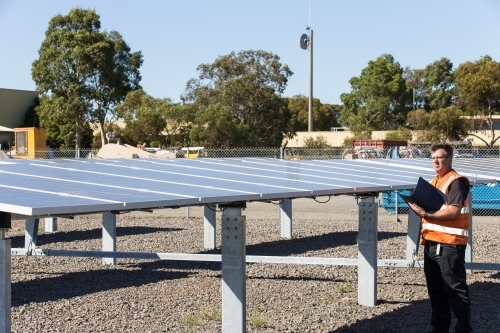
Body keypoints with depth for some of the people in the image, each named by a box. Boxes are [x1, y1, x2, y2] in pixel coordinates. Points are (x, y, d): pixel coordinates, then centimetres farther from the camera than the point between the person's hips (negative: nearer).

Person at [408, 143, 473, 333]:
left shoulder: (456, 182, -10)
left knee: (455, 289, -3)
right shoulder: (434, 181, 18)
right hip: (431, 242, 9)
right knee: (435, 289, 15)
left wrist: (426, 214, -21)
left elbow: (454, 212, -20)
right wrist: (419, 206, 6)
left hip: (450, 244, -9)